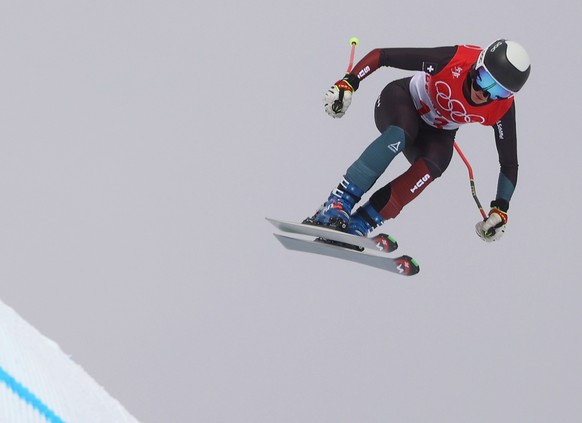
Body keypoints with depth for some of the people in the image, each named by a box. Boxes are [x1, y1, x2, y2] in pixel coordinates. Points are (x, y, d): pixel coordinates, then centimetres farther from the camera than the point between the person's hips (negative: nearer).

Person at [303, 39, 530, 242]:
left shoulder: (502, 108, -24)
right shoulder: (454, 60, -33)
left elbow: (509, 164, -10)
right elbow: (380, 55, -25)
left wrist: (500, 210, -20)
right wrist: (347, 83, -35)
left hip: (437, 134, 3)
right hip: (402, 101, -2)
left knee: (430, 169, -32)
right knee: (400, 134, -38)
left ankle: (359, 225, -31)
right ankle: (337, 206, -39)